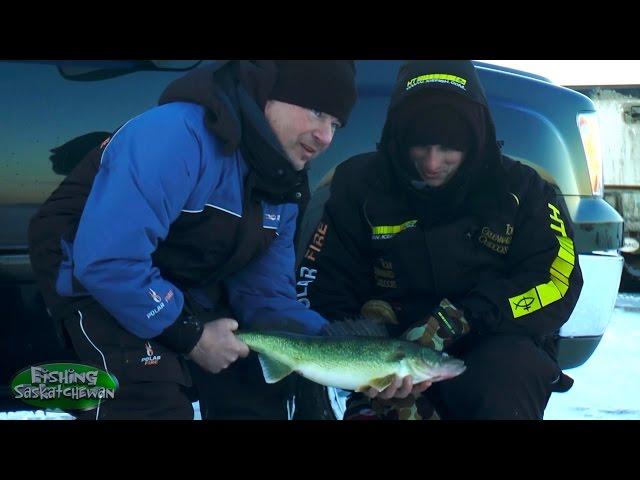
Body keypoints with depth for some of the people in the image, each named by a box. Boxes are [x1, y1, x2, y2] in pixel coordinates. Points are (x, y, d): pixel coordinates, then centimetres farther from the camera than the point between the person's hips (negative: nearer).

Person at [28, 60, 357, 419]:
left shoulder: (284, 185, -2)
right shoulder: (177, 135, -32)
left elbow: (266, 296, 0)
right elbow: (107, 262, -37)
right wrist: (191, 335, -26)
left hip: (186, 288, 8)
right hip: (93, 277, -8)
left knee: (256, 397, 8)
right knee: (156, 402, -27)